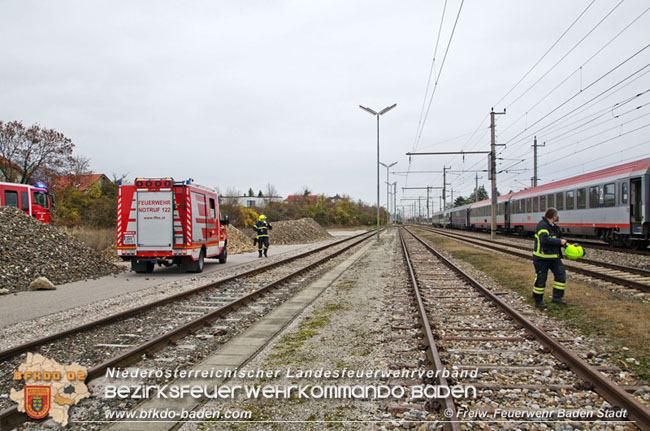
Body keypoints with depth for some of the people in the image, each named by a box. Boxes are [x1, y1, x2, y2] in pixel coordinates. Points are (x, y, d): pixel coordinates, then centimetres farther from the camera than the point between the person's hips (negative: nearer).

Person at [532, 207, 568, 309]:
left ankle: (557, 297, 6)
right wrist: (560, 242, -21)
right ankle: (538, 301, 10)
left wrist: (565, 244, 11)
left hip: (554, 257, 9)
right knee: (541, 278, -2)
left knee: (561, 273, 0)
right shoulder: (542, 225, -17)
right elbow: (545, 239, -30)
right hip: (542, 257, -9)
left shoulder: (553, 226, 13)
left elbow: (557, 237, 28)